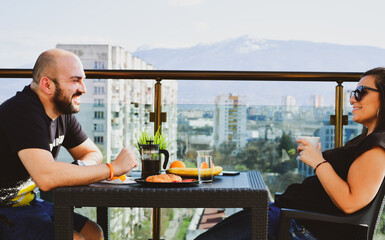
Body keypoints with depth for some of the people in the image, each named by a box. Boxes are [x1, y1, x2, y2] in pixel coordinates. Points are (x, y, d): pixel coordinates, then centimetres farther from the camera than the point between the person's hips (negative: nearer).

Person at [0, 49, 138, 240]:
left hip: (28, 201, 9)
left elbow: (93, 153, 14)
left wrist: (80, 167, -13)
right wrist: (113, 168, -27)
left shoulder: (63, 113, 4)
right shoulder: (23, 113, -25)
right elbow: (46, 176, -36)